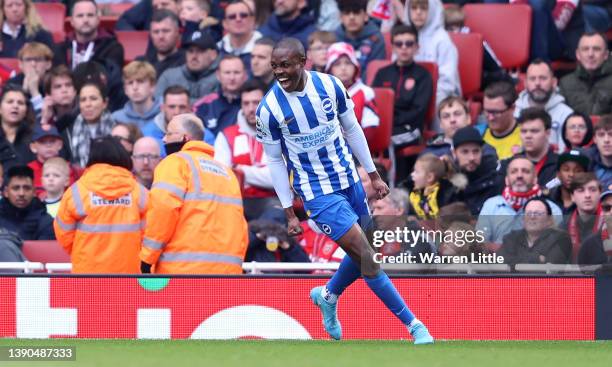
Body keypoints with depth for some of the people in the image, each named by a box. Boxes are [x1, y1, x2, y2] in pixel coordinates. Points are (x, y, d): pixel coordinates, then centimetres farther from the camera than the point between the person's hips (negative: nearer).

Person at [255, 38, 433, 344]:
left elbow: (352, 129, 6)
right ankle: (414, 325, -1)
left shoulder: (330, 86, -8)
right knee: (365, 256, -10)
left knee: (362, 253, 13)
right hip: (317, 192, -5)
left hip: (348, 179, 5)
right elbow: (274, 160, -6)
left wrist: (374, 175, 10)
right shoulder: (269, 109, -16)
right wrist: (289, 213, -5)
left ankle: (327, 295, 43)